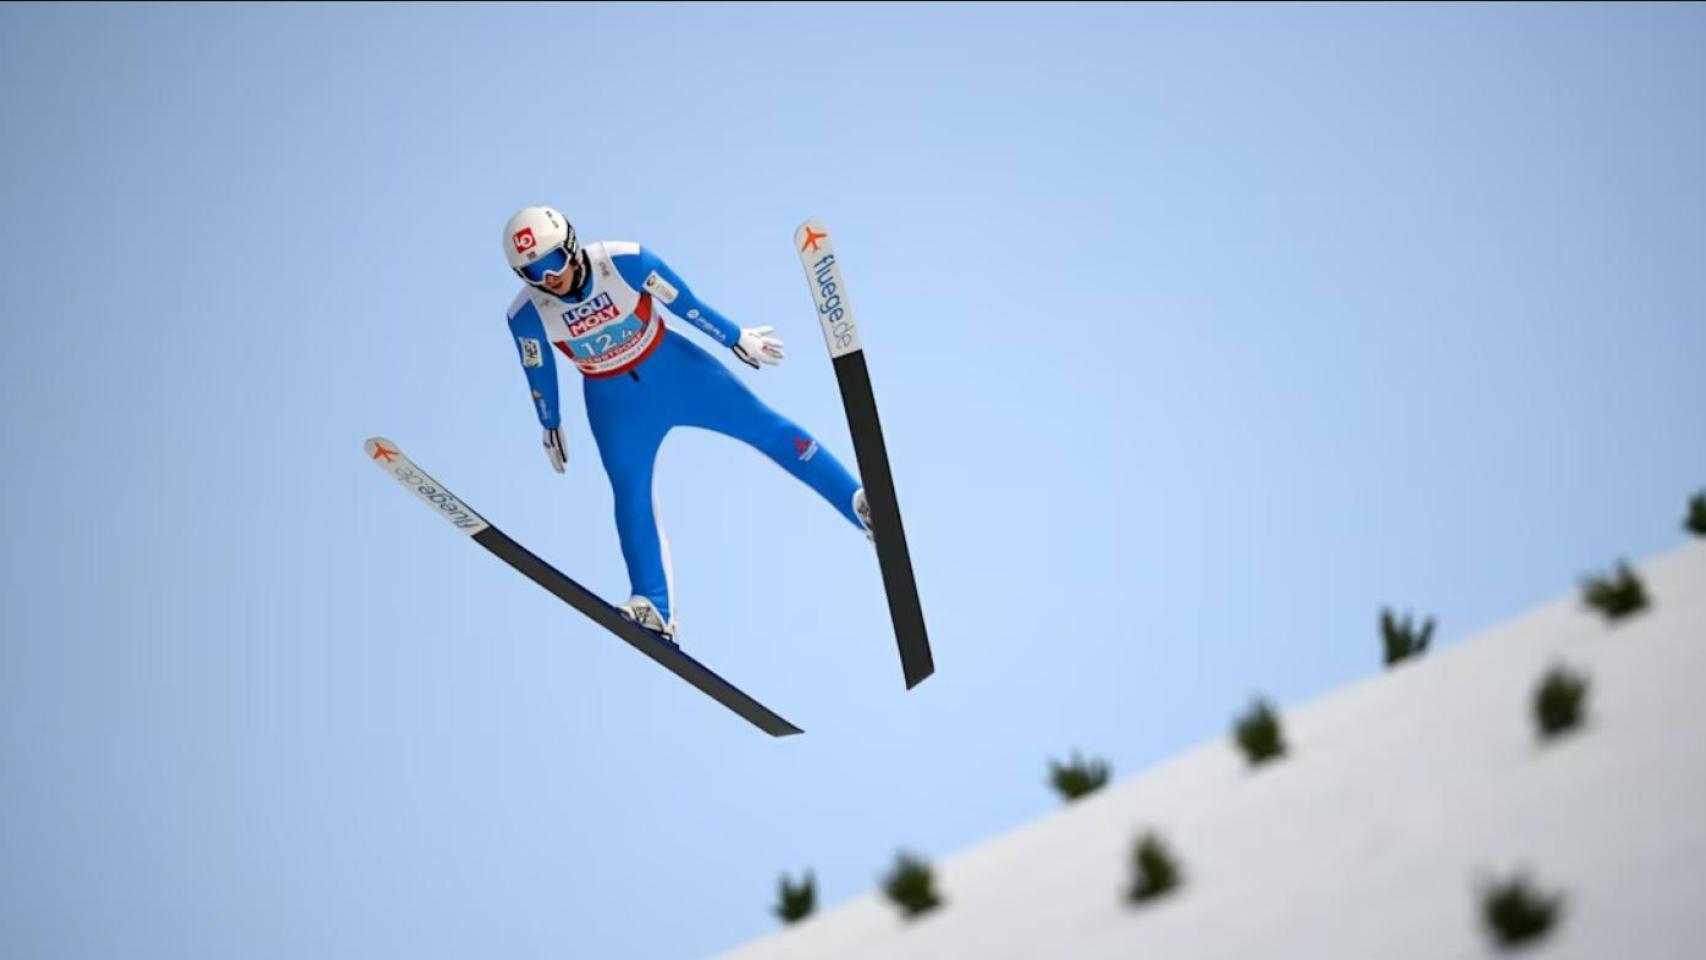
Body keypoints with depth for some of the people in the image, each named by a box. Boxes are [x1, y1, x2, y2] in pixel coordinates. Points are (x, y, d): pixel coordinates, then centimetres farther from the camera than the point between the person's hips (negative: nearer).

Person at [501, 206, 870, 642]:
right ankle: (654, 609, -6)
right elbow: (538, 374, -2)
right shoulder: (527, 314, -21)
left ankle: (859, 501, 0)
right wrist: (550, 427, 12)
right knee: (631, 494, -10)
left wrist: (737, 338, -1)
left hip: (672, 366, -1)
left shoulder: (624, 261, -27)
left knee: (760, 423, -4)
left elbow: (684, 302, -13)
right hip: (614, 402, 1)